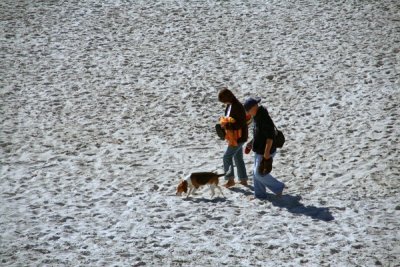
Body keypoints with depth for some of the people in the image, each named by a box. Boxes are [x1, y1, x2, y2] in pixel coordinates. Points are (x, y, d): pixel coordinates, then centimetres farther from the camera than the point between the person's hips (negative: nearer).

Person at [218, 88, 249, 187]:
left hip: (239, 136, -10)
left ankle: (230, 179, -1)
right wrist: (225, 123, 0)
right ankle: (243, 179, 22)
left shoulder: (237, 107, -23)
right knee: (238, 158, 15)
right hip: (233, 136, 10)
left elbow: (241, 123, -26)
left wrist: (227, 125, -26)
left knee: (227, 156, -6)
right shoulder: (230, 105, 6)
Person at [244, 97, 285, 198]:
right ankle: (260, 194, 27)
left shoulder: (264, 118, -26)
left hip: (265, 152, -10)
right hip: (259, 150, 10)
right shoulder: (257, 116, 5)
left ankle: (278, 187, 11)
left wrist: (267, 152, -28)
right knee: (256, 172, 15)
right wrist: (252, 142, 17)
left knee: (259, 173, -2)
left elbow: (270, 137, -27)